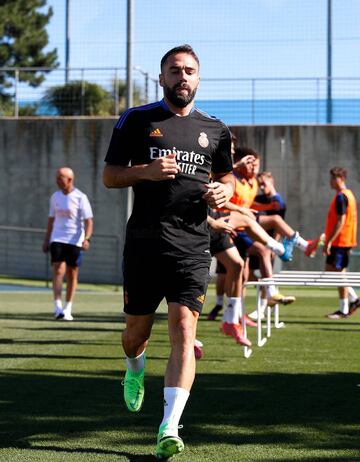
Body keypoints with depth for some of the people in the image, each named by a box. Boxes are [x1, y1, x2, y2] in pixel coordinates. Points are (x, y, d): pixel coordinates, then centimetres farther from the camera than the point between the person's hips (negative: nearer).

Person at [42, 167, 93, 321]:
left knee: (72, 275, 4)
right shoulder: (55, 197, 9)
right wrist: (46, 240, 16)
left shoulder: (80, 197, -5)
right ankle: (57, 308, -19)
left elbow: (88, 221, -8)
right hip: (57, 239, 2)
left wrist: (86, 238, -22)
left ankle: (68, 310, 13)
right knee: (58, 271, -12)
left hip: (75, 241, -2)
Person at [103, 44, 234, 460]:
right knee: (137, 329, 10)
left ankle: (169, 428, -18)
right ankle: (135, 368, 48)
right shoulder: (137, 120, 5)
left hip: (192, 246, 0)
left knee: (183, 329, -14)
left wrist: (224, 191, 3)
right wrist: (146, 171, -13)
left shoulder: (214, 130, 12)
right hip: (143, 242, 0)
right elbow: (109, 175, 6)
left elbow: (226, 175, 26)